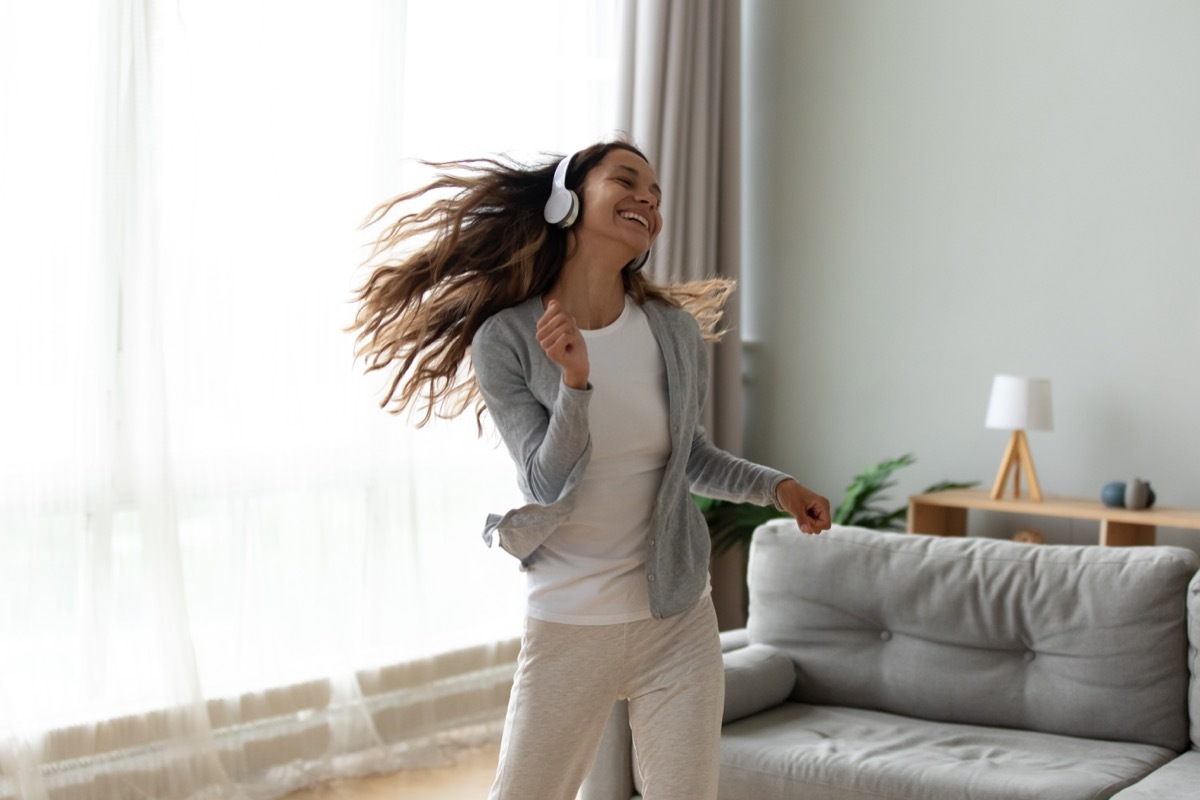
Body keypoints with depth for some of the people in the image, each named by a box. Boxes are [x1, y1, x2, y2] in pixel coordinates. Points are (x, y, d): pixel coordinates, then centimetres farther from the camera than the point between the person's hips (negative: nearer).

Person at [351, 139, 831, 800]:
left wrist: (776, 486, 0)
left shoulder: (675, 332, -1)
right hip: (568, 628, -2)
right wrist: (574, 383, -29)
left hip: (679, 625, 3)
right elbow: (548, 484, -14)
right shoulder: (506, 340, -9)